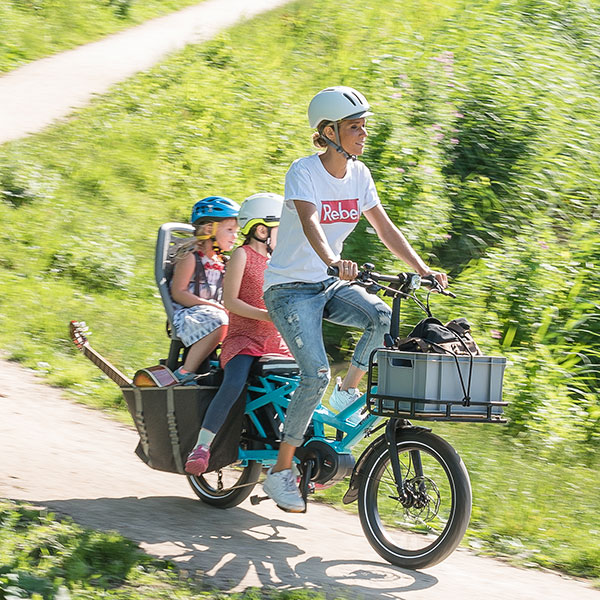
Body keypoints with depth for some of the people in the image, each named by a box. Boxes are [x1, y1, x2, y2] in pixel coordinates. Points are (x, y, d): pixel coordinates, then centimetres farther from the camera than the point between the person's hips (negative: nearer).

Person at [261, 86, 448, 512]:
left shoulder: (358, 174, 2)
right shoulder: (304, 172, -17)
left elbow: (385, 228, 4)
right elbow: (310, 223, -34)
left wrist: (423, 270, -9)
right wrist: (333, 262, -53)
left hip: (329, 285, 6)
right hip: (290, 287, -6)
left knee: (383, 318, -25)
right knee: (317, 374, -21)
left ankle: (348, 393, -2)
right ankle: (281, 471, -8)